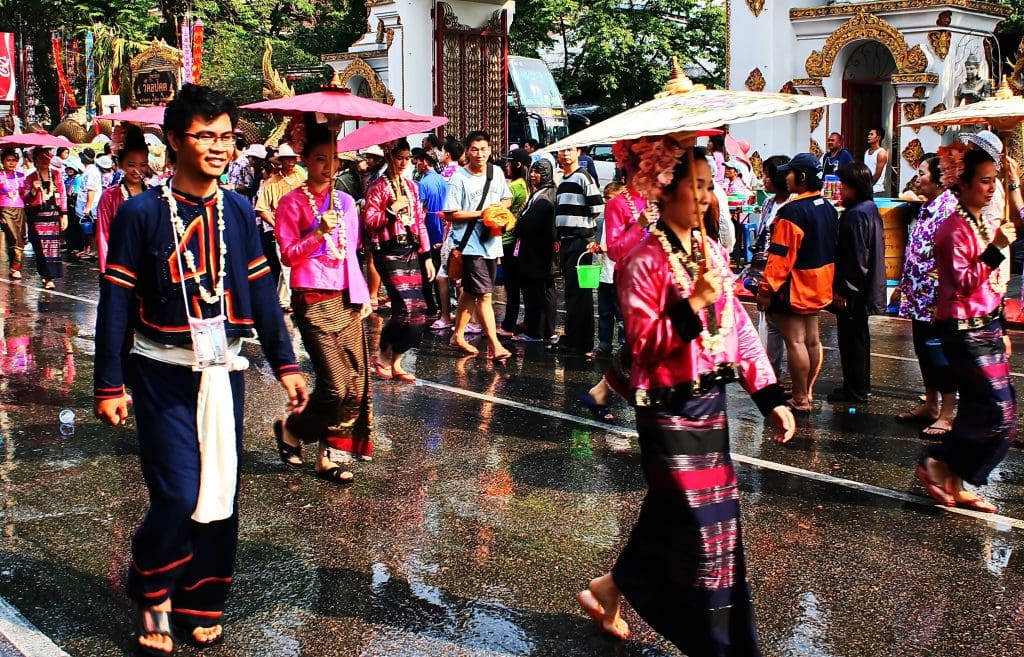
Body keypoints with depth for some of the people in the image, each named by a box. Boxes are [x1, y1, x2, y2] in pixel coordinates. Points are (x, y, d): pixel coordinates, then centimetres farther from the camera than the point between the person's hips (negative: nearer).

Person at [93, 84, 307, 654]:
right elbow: (116, 303, -6)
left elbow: (262, 291, 9)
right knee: (178, 495, -9)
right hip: (164, 373, -4)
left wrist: (286, 363, 6)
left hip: (224, 371, 4)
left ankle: (203, 606, 24)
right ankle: (152, 598, 18)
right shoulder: (141, 213, -7)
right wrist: (110, 383, -8)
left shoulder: (239, 211, 5)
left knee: (221, 494, 8)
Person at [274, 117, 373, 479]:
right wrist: (318, 232, -20)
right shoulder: (292, 202, -2)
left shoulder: (345, 201, 14)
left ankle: (330, 455, 13)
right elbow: (288, 255, -6)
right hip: (313, 301, -6)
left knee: (356, 384, 1)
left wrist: (362, 295, 11)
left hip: (347, 299, 6)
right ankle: (290, 429, 15)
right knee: (336, 385, -12)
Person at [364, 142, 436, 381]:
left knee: (416, 310, 1)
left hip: (411, 251, 6)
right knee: (407, 307, -16)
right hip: (389, 252, -6)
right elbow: (369, 222, -7)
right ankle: (383, 357, 3)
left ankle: (396, 363, 12)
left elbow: (420, 221, 16)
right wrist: (392, 210, -17)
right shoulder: (378, 186, -2)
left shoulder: (411, 186, 16)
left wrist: (426, 255, 12)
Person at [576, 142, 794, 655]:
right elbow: (645, 343, -18)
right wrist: (694, 303, -27)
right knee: (700, 525, -2)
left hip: (710, 402, 8)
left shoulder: (712, 253, 8)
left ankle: (609, 591, 36)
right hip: (669, 408, -7)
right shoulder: (644, 261, -13)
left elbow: (740, 330, 10)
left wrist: (771, 397, 7)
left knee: (671, 515, 16)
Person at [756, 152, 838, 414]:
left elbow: (780, 256, -23)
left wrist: (766, 289, -17)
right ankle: (807, 391, 28)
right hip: (819, 285, 10)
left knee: (794, 341, -4)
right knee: (811, 338, 16)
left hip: (794, 287, -10)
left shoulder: (793, 211, -21)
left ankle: (800, 400, 0)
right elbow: (832, 248, 15)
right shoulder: (828, 208, 7)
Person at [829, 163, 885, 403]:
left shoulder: (856, 215, -21)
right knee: (859, 336, 18)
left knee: (851, 338, 0)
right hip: (866, 288, 10)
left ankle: (855, 391, 8)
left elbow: (855, 258, -23)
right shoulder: (870, 209, 10)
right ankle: (861, 386, 29)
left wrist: (842, 289, -17)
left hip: (852, 292, -10)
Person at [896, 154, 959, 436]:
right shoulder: (926, 208, 13)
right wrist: (905, 286, 20)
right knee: (924, 350, 16)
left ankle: (947, 415, 4)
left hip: (937, 297, -10)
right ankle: (930, 405, 27)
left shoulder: (949, 208, -16)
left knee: (941, 354, -3)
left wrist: (943, 295, -23)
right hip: (920, 296, 10)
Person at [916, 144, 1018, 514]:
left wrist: (1000, 330, 21)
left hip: (986, 330, 9)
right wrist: (994, 249, -25)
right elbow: (963, 285, -21)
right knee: (1000, 415, -11)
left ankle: (954, 483, 17)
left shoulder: (984, 226, 14)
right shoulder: (955, 229, -13)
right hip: (965, 332, -9)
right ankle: (939, 466, 3)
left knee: (979, 413, 9)